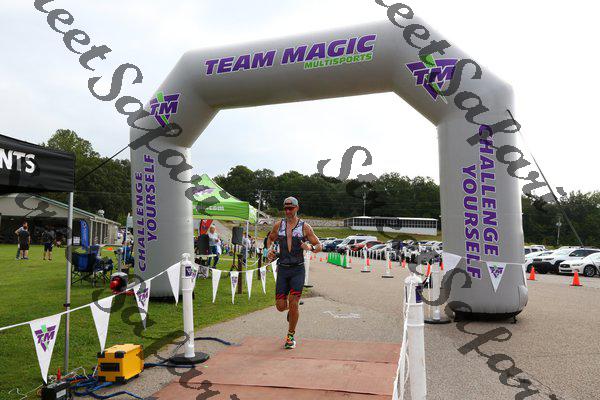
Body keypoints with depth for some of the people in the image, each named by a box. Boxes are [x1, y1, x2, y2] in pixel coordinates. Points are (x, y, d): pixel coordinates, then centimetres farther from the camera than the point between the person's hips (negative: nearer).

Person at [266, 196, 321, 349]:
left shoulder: (305, 227, -2)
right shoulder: (278, 225, 5)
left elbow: (319, 245, 2)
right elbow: (270, 239, 23)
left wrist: (310, 247, -20)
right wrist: (269, 251, 3)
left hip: (298, 269, -2)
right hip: (282, 269, 2)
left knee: (293, 304, -8)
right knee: (280, 306, 1)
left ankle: (291, 336, 13)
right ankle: (292, 310, 39)